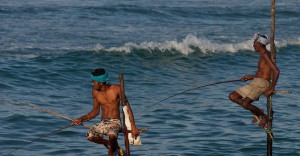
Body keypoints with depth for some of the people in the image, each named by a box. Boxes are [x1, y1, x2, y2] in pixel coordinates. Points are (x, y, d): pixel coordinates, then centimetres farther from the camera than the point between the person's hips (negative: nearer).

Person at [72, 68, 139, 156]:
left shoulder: (116, 89, -8)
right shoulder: (95, 92, 4)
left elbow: (127, 107, -5)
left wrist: (133, 127, -11)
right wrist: (81, 119, 1)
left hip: (115, 122, -4)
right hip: (103, 123, 4)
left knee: (112, 136, -39)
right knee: (90, 136, -27)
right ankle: (109, 144, 1)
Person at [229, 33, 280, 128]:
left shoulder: (265, 55, -12)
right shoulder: (263, 55, 19)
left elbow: (276, 71, -22)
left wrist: (272, 88, -20)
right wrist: (250, 77, 26)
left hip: (261, 83, -10)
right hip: (255, 82, 10)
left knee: (244, 104, -24)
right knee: (232, 97, 4)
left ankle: (264, 116, -3)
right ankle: (257, 111, 5)